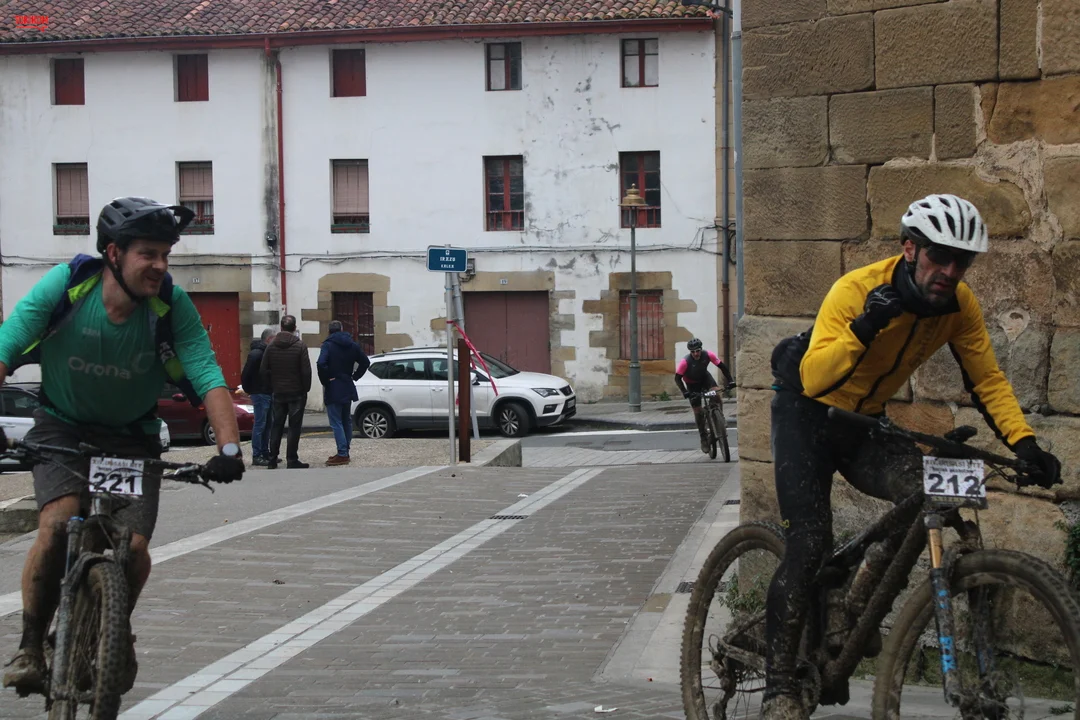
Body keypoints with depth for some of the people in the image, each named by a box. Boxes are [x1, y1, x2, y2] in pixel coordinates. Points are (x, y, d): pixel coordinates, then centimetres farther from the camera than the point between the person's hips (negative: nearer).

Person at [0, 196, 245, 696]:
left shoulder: (172, 305, -19)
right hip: (62, 426, -1)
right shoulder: (65, 285, -21)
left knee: (134, 548, -14)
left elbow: (208, 378, -24)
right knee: (59, 523, -27)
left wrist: (229, 448, -39)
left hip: (132, 435, 1)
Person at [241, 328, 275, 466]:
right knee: (259, 425, -7)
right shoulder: (256, 354, -15)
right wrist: (249, 389, -10)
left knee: (265, 424, 14)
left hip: (268, 394, 9)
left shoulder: (267, 352, 14)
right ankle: (256, 456, -4)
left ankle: (265, 453, 21)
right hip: (260, 393, -9)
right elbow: (245, 374, -18)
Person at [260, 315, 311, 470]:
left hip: (278, 393, 3)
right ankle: (292, 460, -1)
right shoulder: (299, 346, -9)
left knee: (276, 426, 10)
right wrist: (305, 389, 1)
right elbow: (306, 371, -11)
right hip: (296, 393, -3)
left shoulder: (271, 346, 2)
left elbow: (263, 370, 1)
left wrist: (272, 386, 10)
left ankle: (272, 460, 10)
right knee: (294, 427, 0)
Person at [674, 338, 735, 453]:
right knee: (698, 411, -3)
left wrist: (730, 380, -26)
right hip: (692, 384, -2)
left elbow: (721, 366, -19)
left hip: (704, 377, 2)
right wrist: (684, 392, -39)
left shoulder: (707, 355, -27)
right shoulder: (685, 362, -32)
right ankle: (704, 438, 12)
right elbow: (677, 378, -26)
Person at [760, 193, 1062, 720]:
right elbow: (812, 378, -35)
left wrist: (1023, 441, -19)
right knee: (810, 543, -18)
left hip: (866, 424, 5)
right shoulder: (857, 289, -28)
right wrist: (865, 327, -49)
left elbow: (987, 379, -5)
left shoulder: (959, 305, -12)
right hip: (806, 413, -5)